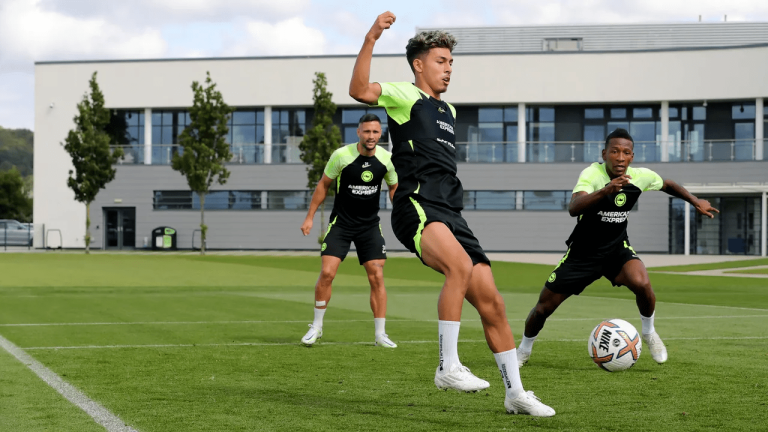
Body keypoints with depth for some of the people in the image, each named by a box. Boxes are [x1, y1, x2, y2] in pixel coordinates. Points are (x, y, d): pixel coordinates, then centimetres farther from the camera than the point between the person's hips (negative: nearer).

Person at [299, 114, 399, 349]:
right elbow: (323, 185, 0)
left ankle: (380, 334, 4)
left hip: (370, 225, 2)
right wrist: (309, 217, 0)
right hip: (341, 222, -2)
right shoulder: (341, 155, -13)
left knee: (377, 277, -4)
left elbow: (394, 188, 12)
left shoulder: (386, 159, -6)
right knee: (327, 273, -11)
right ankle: (316, 327, 8)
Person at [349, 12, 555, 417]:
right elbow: (360, 90, -16)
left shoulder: (448, 110, 27)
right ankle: (448, 367, -28)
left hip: (450, 214, 8)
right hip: (416, 207, -8)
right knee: (461, 266, -34)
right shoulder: (405, 96, 3)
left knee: (491, 302, 2)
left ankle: (515, 392, 11)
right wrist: (370, 39, -26)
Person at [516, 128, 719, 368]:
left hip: (617, 248, 2)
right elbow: (573, 208, -44)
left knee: (642, 283, -29)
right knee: (543, 307, 1)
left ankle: (649, 333, 0)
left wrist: (695, 201, 7)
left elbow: (667, 184, 14)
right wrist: (606, 190, -57)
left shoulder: (641, 176, -11)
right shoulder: (592, 174, -25)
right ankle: (523, 351, 31)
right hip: (582, 252, -2)